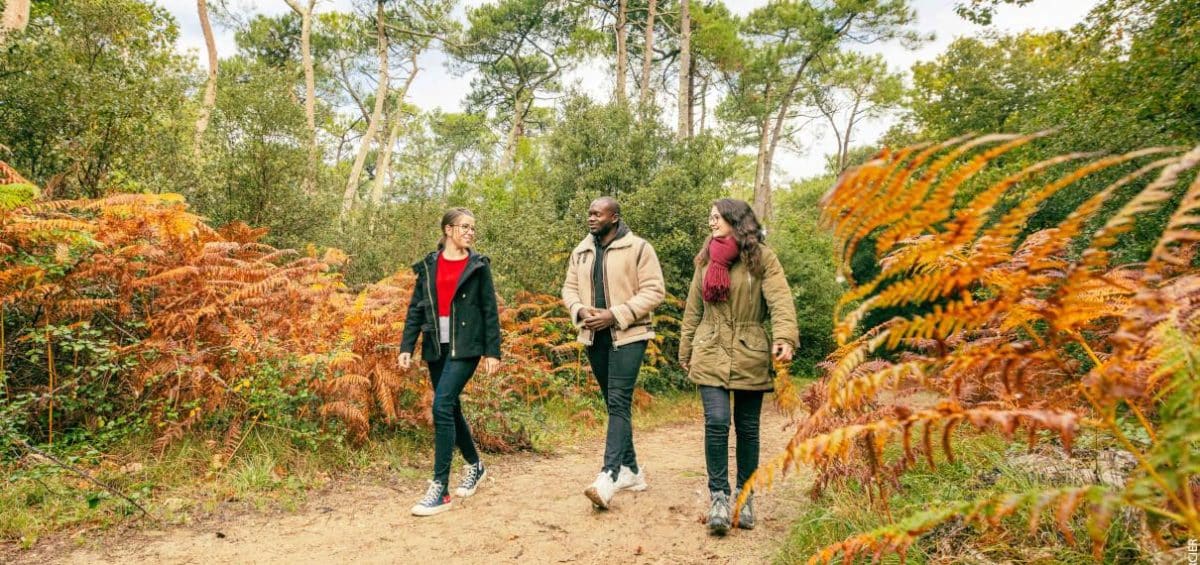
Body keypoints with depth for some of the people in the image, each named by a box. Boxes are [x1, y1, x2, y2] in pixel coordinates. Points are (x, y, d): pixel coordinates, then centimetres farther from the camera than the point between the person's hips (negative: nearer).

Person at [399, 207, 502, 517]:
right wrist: (406, 346, 0)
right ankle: (475, 465, 35)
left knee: (442, 407, -16)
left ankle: (440, 489, -10)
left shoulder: (478, 265, 2)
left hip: (465, 347, -4)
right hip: (436, 348, 4)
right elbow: (416, 308, 8)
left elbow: (490, 311, 0)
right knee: (451, 408, 12)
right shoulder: (428, 265, 9)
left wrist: (493, 351, -5)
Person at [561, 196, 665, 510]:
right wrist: (580, 310, -9)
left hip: (627, 335, -6)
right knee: (613, 403, 13)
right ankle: (631, 470, 25)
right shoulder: (581, 251, 11)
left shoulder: (638, 248, -7)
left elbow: (653, 291, -11)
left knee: (619, 402, -15)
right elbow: (570, 288, 14)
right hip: (594, 336, 6)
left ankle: (609, 476, -19)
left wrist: (615, 315, -18)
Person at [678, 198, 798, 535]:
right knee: (716, 422, -11)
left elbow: (780, 300, -13)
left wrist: (785, 337, -30)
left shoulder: (762, 258, -2)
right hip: (711, 353, 2)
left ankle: (744, 495, 23)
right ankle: (719, 496, 3)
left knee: (747, 427, 8)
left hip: (749, 355, -1)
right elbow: (693, 309, 14)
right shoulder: (705, 259, 9)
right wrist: (686, 351, 15)